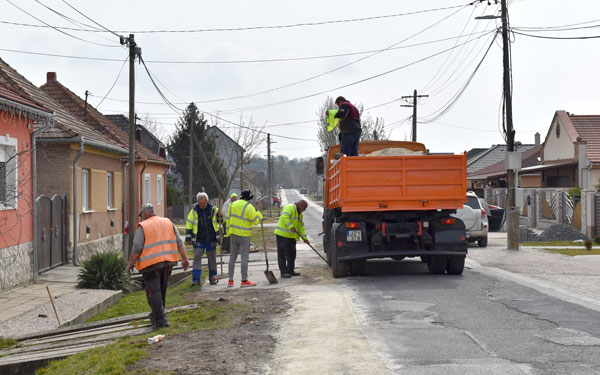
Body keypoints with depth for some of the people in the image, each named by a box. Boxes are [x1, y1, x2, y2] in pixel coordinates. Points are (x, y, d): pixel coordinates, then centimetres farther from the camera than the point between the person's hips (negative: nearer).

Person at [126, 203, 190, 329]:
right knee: (162, 290, 18)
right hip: (168, 262, 6)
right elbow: (179, 242, 8)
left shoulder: (142, 226, -5)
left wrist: (130, 263, 1)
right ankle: (156, 315, 32)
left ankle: (160, 319, -10)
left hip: (151, 263, -6)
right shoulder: (168, 223, 12)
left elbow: (136, 248, -10)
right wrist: (184, 258, 10)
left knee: (153, 291, -3)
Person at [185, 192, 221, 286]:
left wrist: (219, 216, -11)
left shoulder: (213, 209, -1)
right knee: (197, 258, -8)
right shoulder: (194, 211, -2)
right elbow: (189, 224, 5)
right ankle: (196, 280, -6)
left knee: (212, 259, 8)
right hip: (199, 241, -1)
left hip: (211, 240, 1)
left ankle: (213, 278, 21)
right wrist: (188, 237, -1)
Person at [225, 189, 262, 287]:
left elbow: (228, 220, 12)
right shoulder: (249, 207, -12)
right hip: (244, 236, -6)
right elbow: (255, 221, -10)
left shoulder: (232, 205, 8)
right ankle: (244, 280, -2)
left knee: (232, 257, 11)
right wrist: (259, 214, 9)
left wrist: (229, 233, 18)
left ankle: (230, 280, 13)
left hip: (233, 235, 6)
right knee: (244, 258, -2)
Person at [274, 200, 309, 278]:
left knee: (292, 254, 11)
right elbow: (284, 217, -30)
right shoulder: (289, 208, -14)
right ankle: (283, 272, -3)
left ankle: (290, 270, 19)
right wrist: (291, 227, -35)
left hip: (291, 236, 9)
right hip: (282, 234, -9)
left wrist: (304, 238, 10)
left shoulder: (299, 213, 16)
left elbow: (301, 227, 17)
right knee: (282, 254, -4)